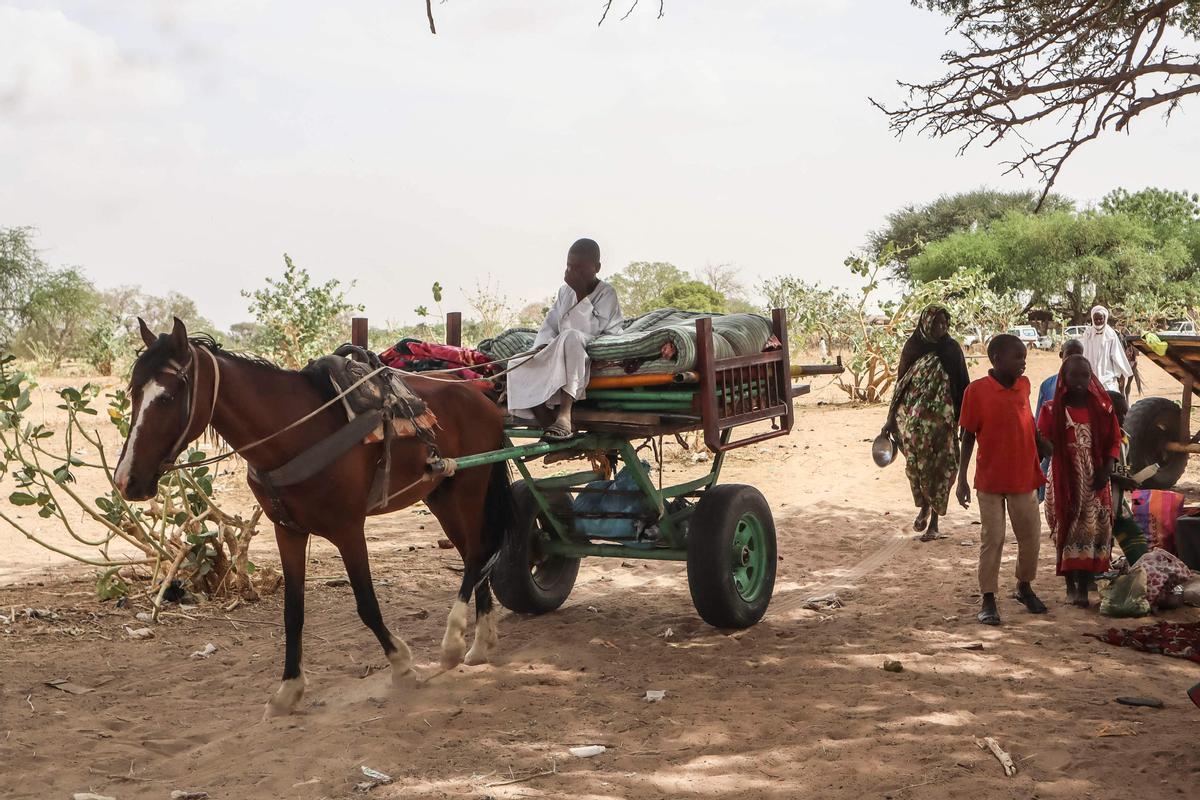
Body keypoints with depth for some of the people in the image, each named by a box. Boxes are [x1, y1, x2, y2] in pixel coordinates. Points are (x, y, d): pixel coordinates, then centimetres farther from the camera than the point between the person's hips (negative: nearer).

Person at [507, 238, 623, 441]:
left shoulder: (606, 294, -5)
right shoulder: (565, 292, 13)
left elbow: (590, 330, -17)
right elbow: (550, 324, 11)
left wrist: (581, 294, -19)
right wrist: (543, 345, -10)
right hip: (559, 359, 7)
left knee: (571, 336, -39)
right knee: (518, 366, -14)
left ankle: (564, 416, -47)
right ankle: (550, 423, -25)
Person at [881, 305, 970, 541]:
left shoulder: (951, 349, 0)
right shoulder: (912, 347, 2)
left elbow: (961, 386, 3)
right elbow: (900, 384, 7)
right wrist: (891, 420, 6)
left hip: (942, 419, -1)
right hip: (913, 418, 1)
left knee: (939, 468, -1)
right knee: (915, 464, 0)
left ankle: (934, 521, 9)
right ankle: (924, 507, 28)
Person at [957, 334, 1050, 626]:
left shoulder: (1023, 385, 1)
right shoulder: (977, 391, -13)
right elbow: (967, 437, -8)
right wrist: (962, 479, -10)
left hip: (1024, 477, 5)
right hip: (990, 480, -4)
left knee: (1031, 536, 12)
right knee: (992, 539, 2)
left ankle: (1024, 586, 34)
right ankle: (988, 599, 13)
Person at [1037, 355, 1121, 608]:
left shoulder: (1101, 407, 3)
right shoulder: (1052, 409, -2)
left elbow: (1114, 440, 6)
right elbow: (1042, 442, -3)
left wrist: (1107, 469, -7)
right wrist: (1044, 445, -25)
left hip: (1094, 478, 1)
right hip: (1064, 478, -1)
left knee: (1092, 528, -3)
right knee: (1065, 528, 2)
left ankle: (1084, 587, 2)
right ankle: (1071, 585, 12)